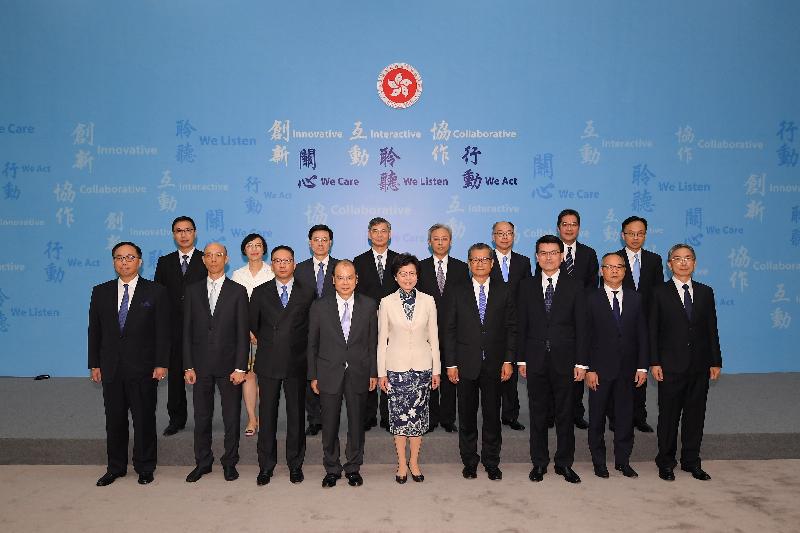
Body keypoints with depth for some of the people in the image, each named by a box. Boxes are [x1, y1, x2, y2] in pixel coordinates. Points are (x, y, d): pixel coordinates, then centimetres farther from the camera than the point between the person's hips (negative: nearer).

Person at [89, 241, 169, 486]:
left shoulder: (156, 292, -2)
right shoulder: (101, 292, 8)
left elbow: (163, 330, -4)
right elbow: (95, 330, 9)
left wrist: (161, 364, -9)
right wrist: (95, 364, 5)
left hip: (143, 368, -3)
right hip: (111, 369, 3)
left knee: (144, 419, 6)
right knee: (114, 420, 11)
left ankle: (144, 467, 21)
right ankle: (116, 467, 27)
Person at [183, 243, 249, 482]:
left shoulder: (238, 291, 0)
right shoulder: (193, 291, 6)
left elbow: (243, 333, -3)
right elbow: (187, 331, 5)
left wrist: (240, 367, -9)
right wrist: (188, 366, -1)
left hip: (229, 365, -2)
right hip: (201, 365, 2)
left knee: (232, 417, 7)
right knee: (201, 417, 11)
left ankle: (229, 462, 22)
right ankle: (203, 462, 26)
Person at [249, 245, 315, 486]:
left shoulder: (307, 293, 3)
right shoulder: (260, 292, 5)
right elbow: (253, 324, 12)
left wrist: (296, 347, 7)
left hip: (296, 363, 0)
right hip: (268, 364, 1)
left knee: (296, 415, 7)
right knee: (267, 415, 6)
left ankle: (295, 464, 21)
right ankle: (266, 465, 19)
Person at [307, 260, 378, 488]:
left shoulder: (369, 305, 0)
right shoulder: (319, 306, -2)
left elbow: (373, 342, 3)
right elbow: (312, 344, 2)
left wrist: (374, 373, 1)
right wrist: (313, 375, 1)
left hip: (358, 373, 1)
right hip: (329, 373, 0)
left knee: (356, 423, 10)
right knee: (329, 424, 7)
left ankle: (353, 468, 27)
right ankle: (332, 469, 25)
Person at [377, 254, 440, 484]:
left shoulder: (428, 301, 1)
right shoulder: (386, 303, -2)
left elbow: (433, 337, 5)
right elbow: (382, 340, 1)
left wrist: (436, 370, 4)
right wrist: (381, 372, -1)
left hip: (422, 366, 1)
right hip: (396, 366, -1)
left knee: (418, 415, 5)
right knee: (399, 415, 4)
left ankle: (414, 462, 20)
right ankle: (402, 463, 18)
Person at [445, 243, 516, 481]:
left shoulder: (503, 291, 4)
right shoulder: (458, 292, 2)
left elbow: (511, 328, 4)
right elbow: (449, 330, 1)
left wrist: (508, 360, -3)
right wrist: (450, 364, -4)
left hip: (494, 364, 0)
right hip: (466, 364, 0)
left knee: (492, 415, 8)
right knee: (467, 416, 9)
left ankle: (491, 462, 23)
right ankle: (469, 461, 24)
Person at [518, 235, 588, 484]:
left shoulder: (575, 288, 2)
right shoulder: (527, 286, 5)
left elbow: (581, 328, 0)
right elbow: (522, 325, 5)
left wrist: (581, 362, -4)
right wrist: (521, 359, 1)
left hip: (564, 360, -1)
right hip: (535, 359, 1)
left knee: (565, 414, 8)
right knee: (538, 413, 9)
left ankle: (564, 462, 22)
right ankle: (539, 462, 22)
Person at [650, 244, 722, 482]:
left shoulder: (705, 292, 9)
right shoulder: (660, 292, -1)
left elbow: (711, 329, 9)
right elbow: (652, 330, -3)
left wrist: (715, 362, 4)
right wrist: (654, 362, -9)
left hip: (700, 366, 3)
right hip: (671, 365, -3)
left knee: (696, 414, 11)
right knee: (669, 415, 5)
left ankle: (691, 461, 25)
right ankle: (666, 462, 19)